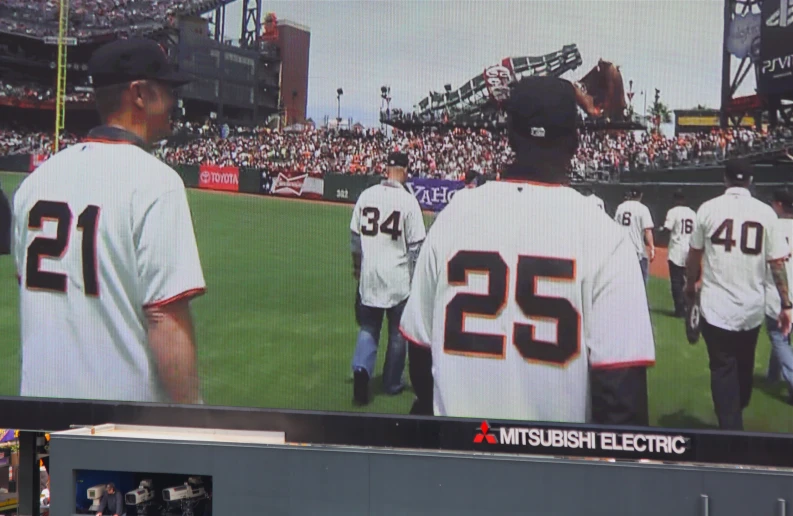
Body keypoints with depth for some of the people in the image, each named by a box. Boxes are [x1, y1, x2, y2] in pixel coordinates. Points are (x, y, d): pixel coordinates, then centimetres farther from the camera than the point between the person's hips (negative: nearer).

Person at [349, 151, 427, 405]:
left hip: (369, 275, 3)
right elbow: (416, 245, -10)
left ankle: (361, 368, -12)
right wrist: (416, 277, 1)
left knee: (368, 328, 13)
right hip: (398, 278, -3)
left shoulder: (366, 196, 1)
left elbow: (355, 236, 9)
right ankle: (392, 384, 21)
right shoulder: (408, 201, -11)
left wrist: (356, 266, 23)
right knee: (397, 332, 12)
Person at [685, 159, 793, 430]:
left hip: (716, 306, -2)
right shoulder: (765, 212, -2)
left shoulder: (708, 208, -3)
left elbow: (694, 255, 5)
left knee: (723, 369, 0)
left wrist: (690, 285, 22)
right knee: (744, 369, 20)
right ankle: (735, 416, 40)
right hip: (752, 308, 2)